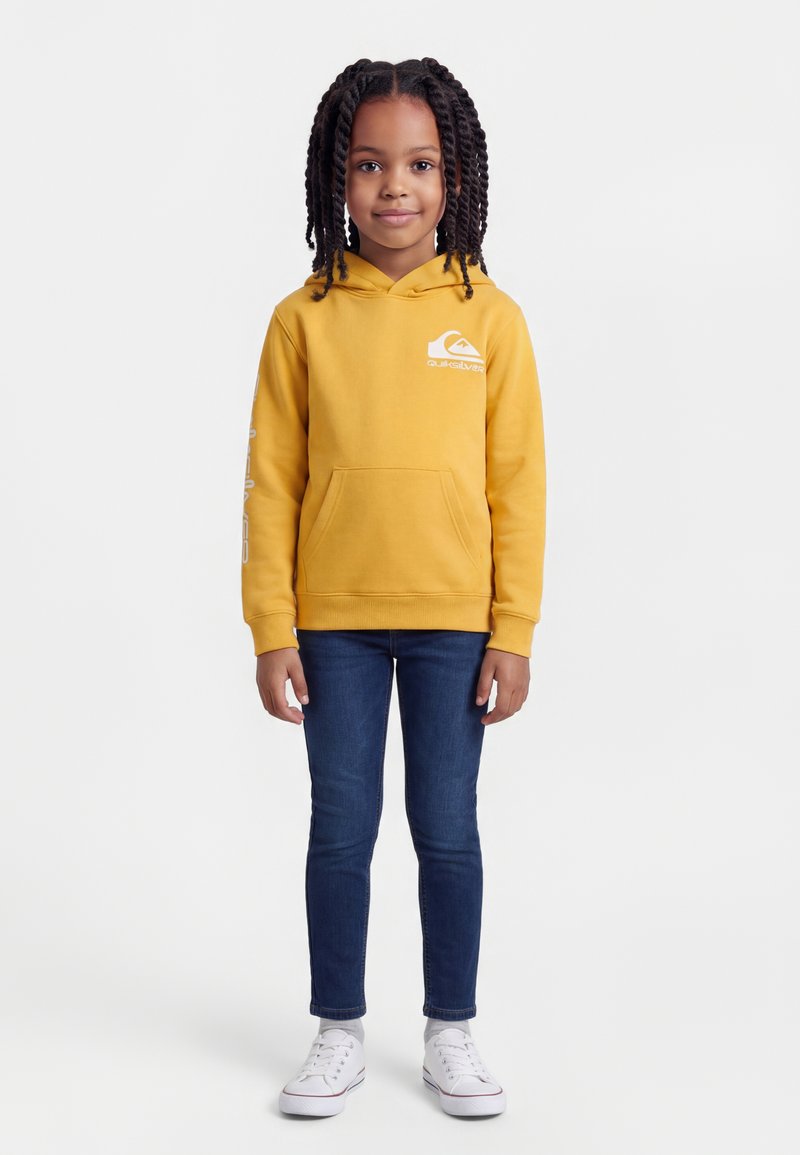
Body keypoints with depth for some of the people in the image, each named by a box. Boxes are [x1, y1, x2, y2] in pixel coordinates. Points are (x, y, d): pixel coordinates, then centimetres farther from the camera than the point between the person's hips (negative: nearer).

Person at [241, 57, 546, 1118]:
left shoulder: (490, 317, -2)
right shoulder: (305, 319, -1)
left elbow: (518, 483, 0)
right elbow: (271, 482, 1)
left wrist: (514, 632, -2)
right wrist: (273, 631, -3)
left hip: (455, 619, 0)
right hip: (334, 621, 1)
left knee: (448, 830, 8)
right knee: (341, 830, 9)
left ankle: (451, 1032, 25)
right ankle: (340, 1032, 25)